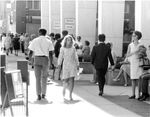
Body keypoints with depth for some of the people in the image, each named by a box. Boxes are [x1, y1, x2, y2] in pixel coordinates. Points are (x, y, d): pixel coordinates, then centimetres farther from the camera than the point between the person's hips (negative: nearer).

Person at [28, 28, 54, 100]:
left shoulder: (35, 41, 3)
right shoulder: (48, 42, 3)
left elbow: (30, 52, 1)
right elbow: (50, 54, -2)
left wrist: (29, 60, 10)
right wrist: (51, 63, 4)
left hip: (37, 58, 0)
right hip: (45, 59, 1)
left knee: (38, 77, 2)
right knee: (44, 77, 14)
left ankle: (39, 95, -4)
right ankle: (43, 94, 18)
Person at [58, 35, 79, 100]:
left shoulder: (73, 48, 7)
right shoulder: (62, 49, 1)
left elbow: (75, 57, 13)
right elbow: (60, 57, -3)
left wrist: (77, 65, 15)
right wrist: (59, 64, -14)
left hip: (73, 65, 1)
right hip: (66, 65, -1)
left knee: (72, 80, -7)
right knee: (66, 80, -1)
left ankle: (70, 95, -1)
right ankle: (64, 89, 33)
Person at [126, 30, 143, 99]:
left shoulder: (140, 45, -1)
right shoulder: (130, 45, 4)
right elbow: (127, 55, 2)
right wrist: (134, 52, -11)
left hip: (139, 63, -2)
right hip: (132, 63, 2)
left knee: (139, 79, -4)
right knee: (133, 80, 3)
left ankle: (139, 94, 2)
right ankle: (133, 95, 9)